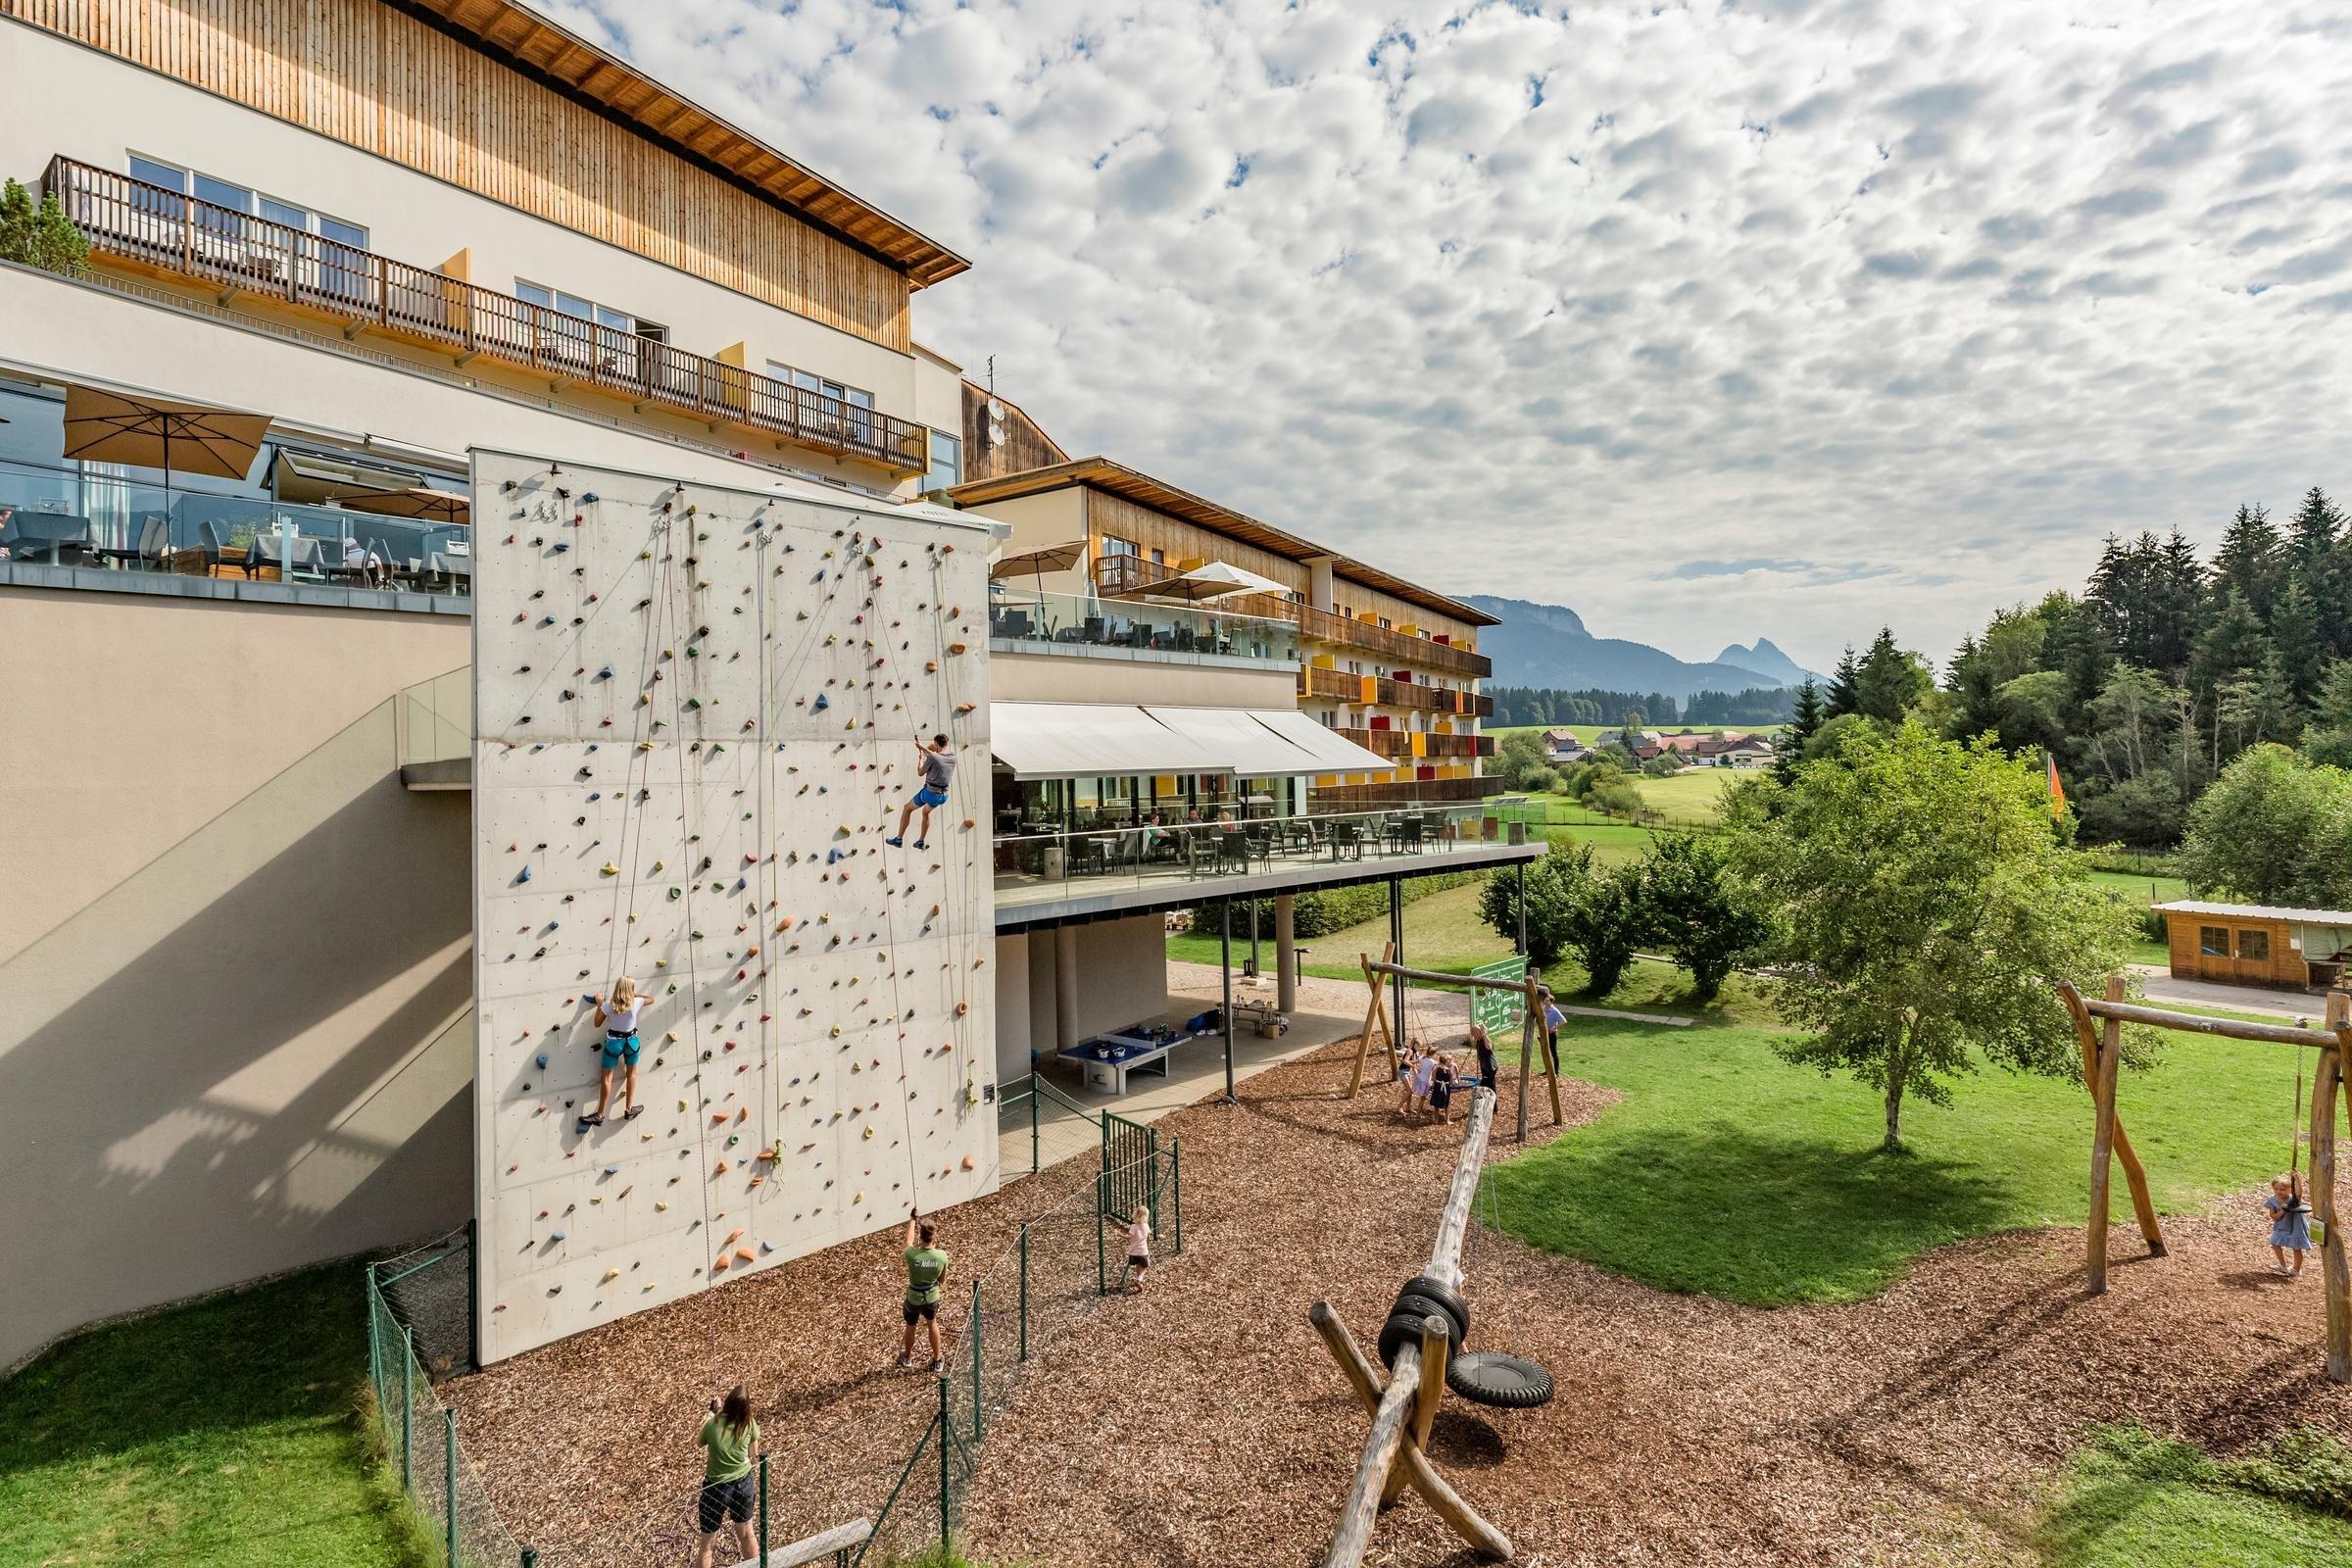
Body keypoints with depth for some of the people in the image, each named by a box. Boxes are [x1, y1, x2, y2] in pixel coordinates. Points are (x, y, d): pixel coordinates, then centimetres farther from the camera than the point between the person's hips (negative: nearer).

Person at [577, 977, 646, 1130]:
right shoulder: (636, 1003, -11)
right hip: (631, 1041, 1)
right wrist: (635, 995, 16)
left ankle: (600, 1115, 7)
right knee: (632, 1074, 18)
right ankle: (629, 1110, 19)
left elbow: (597, 1022, 1)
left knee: (607, 1078, 5)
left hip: (613, 1041, -1)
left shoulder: (608, 1005, -12)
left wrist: (599, 1004, 9)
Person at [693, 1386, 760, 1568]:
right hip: (744, 1484, 2)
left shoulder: (712, 1425, -25)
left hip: (717, 1487, -2)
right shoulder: (749, 1424, -18)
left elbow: (701, 1442, 0)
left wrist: (712, 1411, 7)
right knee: (747, 1535, 25)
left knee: (707, 1544, 17)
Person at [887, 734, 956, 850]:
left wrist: (921, 759, 17)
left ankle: (899, 839, 23)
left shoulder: (932, 758, -18)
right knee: (926, 812, 35)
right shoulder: (953, 756, -3)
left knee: (907, 808, 21)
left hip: (930, 793, -5)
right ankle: (921, 842, 38)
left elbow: (921, 773, -1)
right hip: (943, 796, 5)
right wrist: (922, 748, 26)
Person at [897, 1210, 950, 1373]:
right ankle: (938, 1360, 42)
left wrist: (913, 1219, 8)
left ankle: (907, 1357, 52)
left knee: (910, 1327, 27)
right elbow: (942, 1279, -6)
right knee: (933, 1324, 29)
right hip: (932, 1297, 1)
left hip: (914, 1299, -1)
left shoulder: (912, 1255, -31)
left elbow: (909, 1240, -6)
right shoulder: (942, 1256, -25)